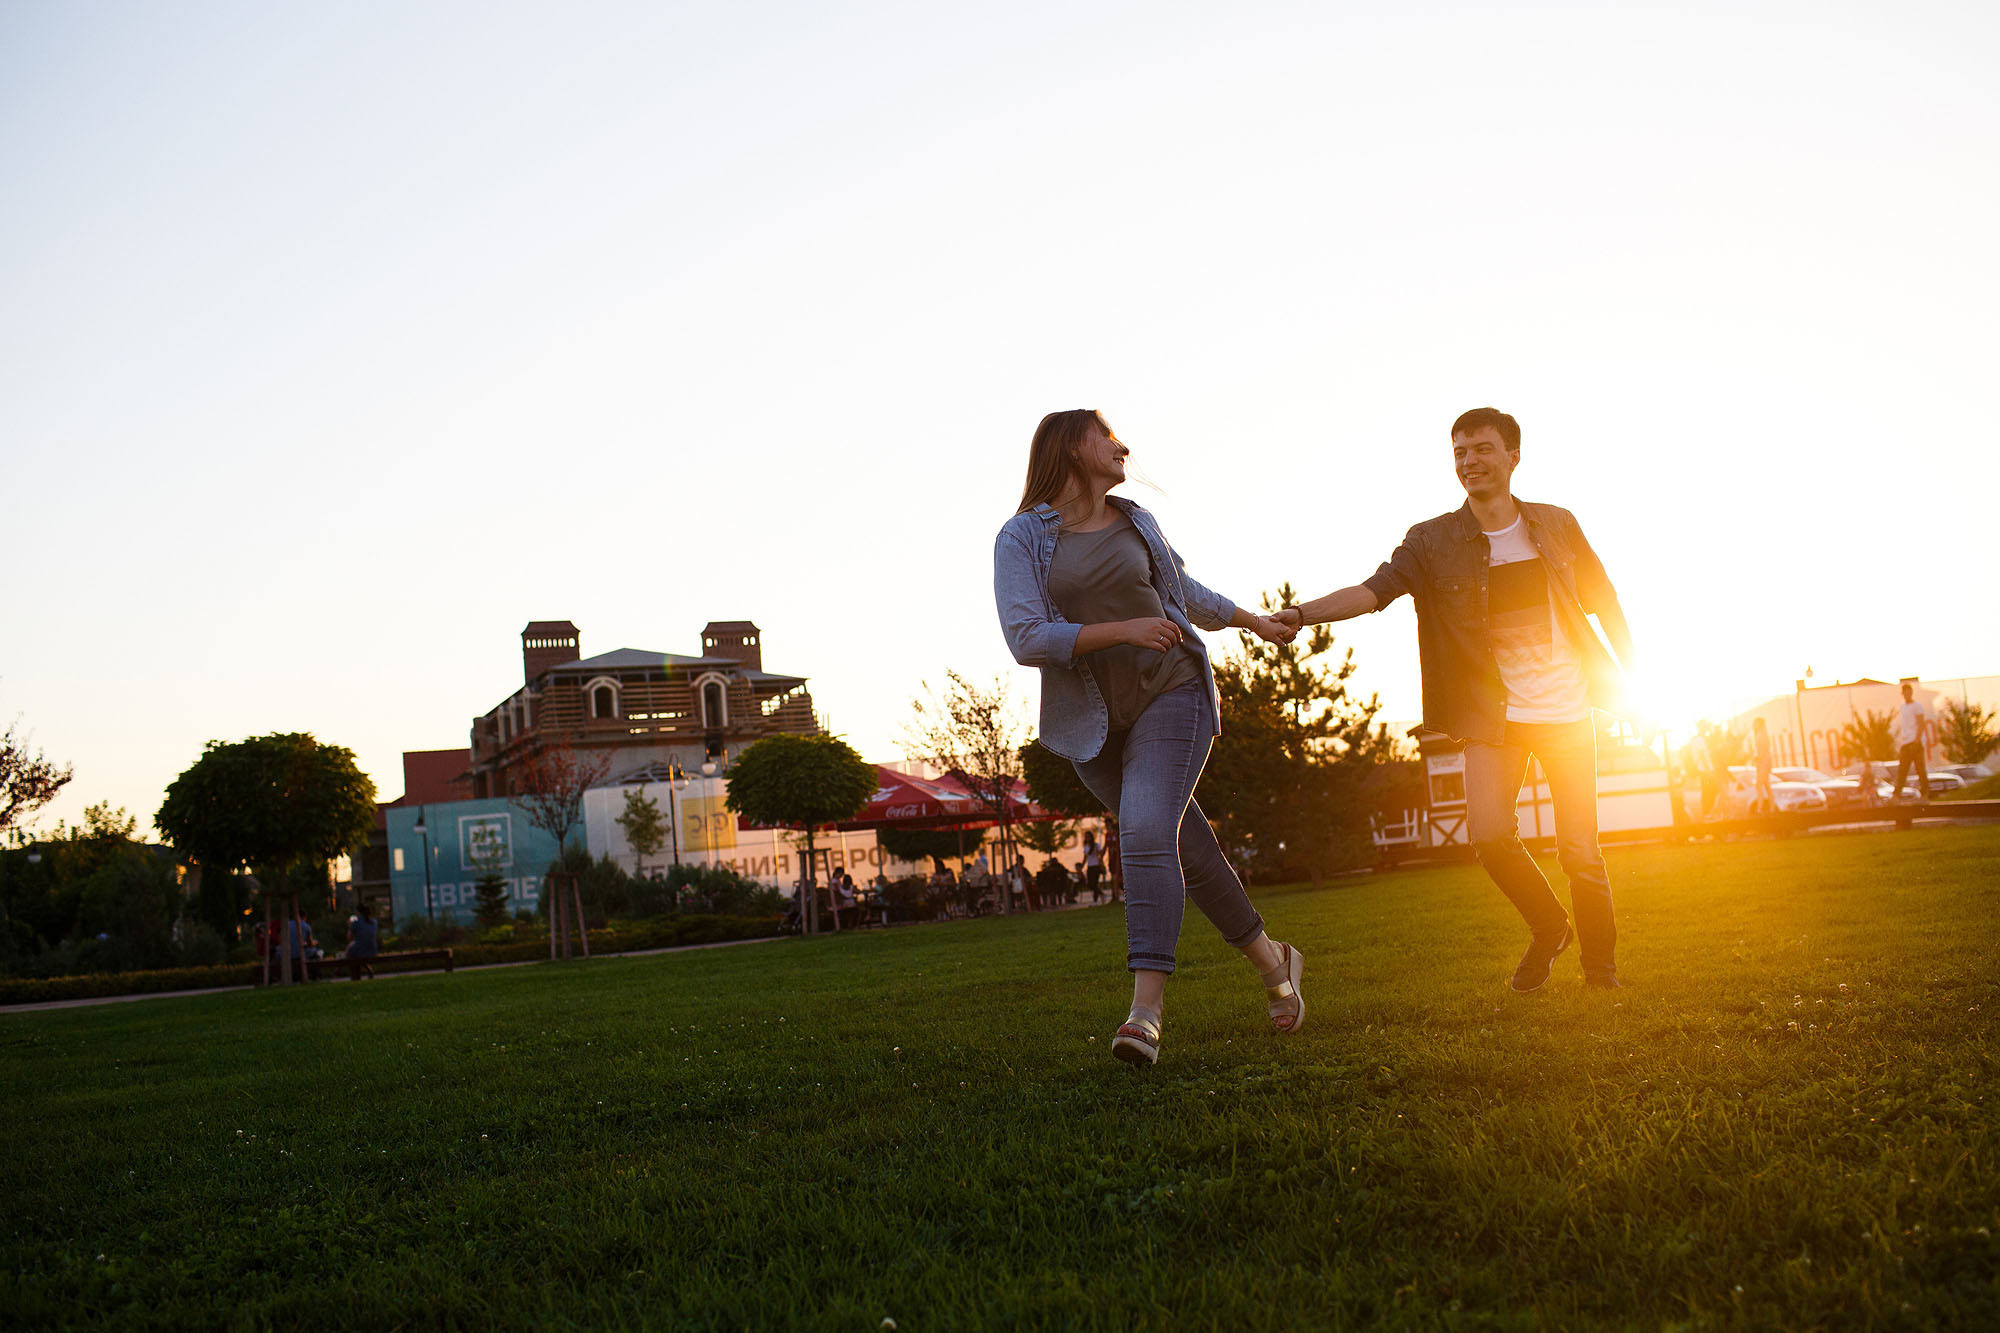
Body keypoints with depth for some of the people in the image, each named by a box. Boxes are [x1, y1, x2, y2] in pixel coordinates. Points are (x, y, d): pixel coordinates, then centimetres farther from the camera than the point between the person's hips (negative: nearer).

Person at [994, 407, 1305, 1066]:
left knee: (1147, 833, -22)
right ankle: (1272, 963, 28)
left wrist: (1251, 619, 39)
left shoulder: (1136, 522, 10)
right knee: (1188, 850, 7)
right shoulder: (1021, 539, -2)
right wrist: (1123, 630, -22)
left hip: (1171, 695, 0)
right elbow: (1027, 638, -15)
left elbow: (1184, 590, 28)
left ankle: (1146, 1011, -29)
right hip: (1092, 722, 0)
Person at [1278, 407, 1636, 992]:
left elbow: (1603, 600, 15)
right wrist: (1301, 613, -32)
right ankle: (1546, 927, 13)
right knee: (1488, 834, -16)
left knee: (1580, 849, -1)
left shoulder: (1557, 526, 4)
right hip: (1493, 714, 0)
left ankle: (1600, 960, 22)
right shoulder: (1433, 542, -2)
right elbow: (1375, 588, -16)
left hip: (1567, 709, 1)